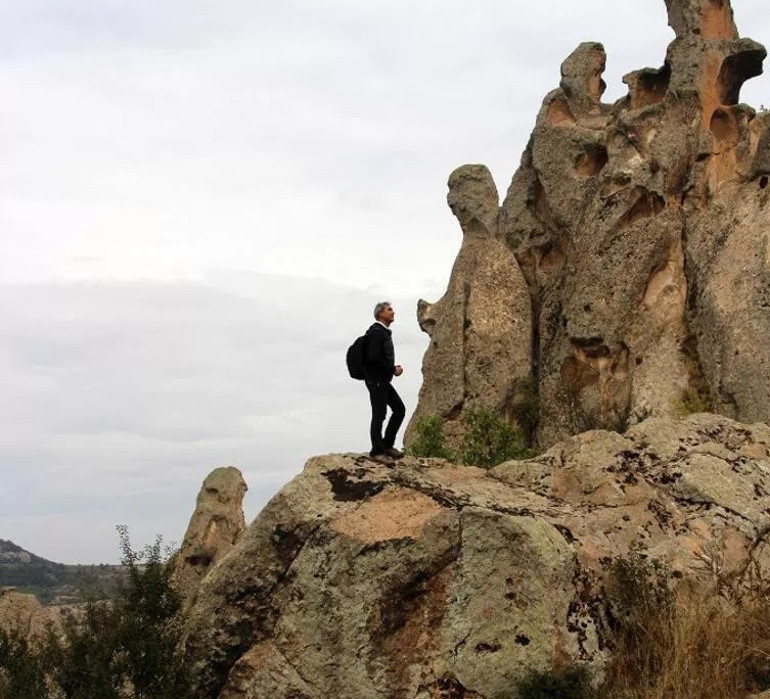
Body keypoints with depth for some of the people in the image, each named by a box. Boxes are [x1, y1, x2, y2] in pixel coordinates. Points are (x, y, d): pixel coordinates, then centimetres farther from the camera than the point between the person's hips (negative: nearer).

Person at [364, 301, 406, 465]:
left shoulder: (384, 332, 15)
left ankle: (387, 445, 19)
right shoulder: (375, 332, -15)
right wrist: (393, 369, -15)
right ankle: (377, 451, 6)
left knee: (399, 409, 11)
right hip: (376, 380, -10)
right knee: (379, 415, -3)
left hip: (384, 380, 10)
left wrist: (393, 368, 5)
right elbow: (373, 357, -24)